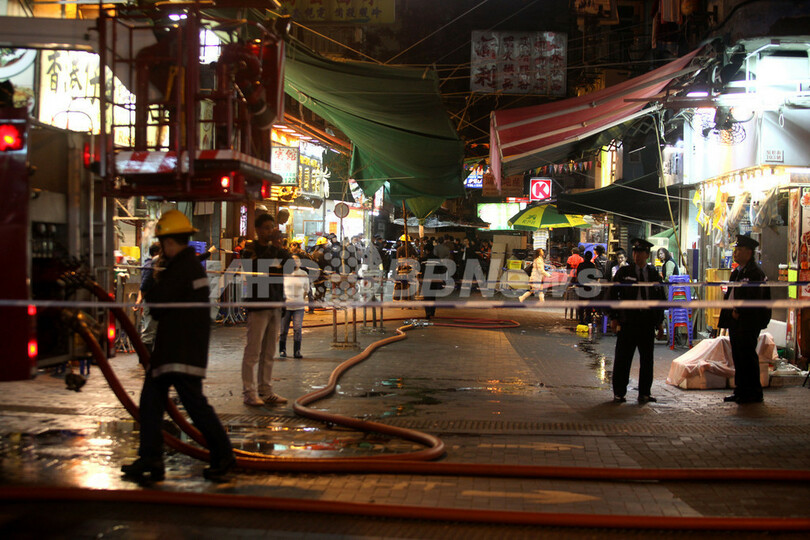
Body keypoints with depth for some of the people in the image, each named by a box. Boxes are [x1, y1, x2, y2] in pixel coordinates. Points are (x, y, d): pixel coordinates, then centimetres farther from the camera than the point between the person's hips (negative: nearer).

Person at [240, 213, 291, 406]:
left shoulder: (275, 250, 16)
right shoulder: (250, 250, -2)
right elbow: (256, 266, -21)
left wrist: (281, 249, -11)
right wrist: (274, 247, -21)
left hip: (275, 305, 6)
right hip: (257, 304, -6)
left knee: (269, 352, 9)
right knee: (253, 351, -6)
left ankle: (266, 390, 14)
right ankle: (249, 392, -3)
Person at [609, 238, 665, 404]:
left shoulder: (654, 274, 9)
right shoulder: (623, 272, 2)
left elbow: (660, 298, 13)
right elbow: (613, 294, 2)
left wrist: (659, 320, 7)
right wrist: (614, 317, -4)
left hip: (648, 321, 3)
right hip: (627, 320, -2)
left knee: (647, 358, 8)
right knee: (623, 358, 2)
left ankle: (644, 393, 18)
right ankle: (619, 393, 11)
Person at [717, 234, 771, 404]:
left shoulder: (755, 272, -13)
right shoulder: (737, 272, 16)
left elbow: (755, 299, -19)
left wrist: (738, 311, -14)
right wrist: (728, 315, 11)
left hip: (748, 322, -9)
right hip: (736, 321, 9)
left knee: (747, 357, -5)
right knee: (738, 357, 12)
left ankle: (753, 394, 4)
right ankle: (741, 391, 20)